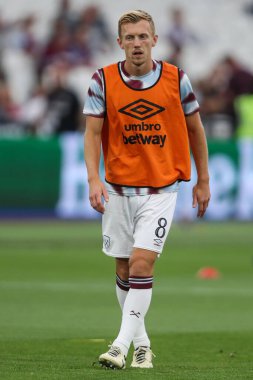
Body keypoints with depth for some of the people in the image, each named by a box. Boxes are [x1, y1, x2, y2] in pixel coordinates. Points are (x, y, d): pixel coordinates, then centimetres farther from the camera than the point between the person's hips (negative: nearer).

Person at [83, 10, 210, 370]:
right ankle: (141, 343, 22)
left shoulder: (176, 79, -4)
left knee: (142, 263, -15)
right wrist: (94, 179, -16)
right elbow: (93, 132, -3)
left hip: (160, 190, -2)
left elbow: (195, 129, 7)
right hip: (118, 189, 2)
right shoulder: (103, 80, -3)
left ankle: (122, 344, -16)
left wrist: (203, 181, 9)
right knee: (124, 269, 7)